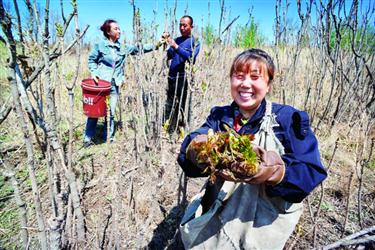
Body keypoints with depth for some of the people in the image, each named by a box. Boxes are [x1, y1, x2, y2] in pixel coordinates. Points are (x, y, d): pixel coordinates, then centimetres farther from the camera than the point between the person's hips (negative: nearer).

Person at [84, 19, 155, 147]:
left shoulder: (123, 47, 9)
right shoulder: (100, 45, -1)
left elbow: (139, 48, 8)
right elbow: (91, 60, 6)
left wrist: (155, 46, -1)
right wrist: (94, 73, -9)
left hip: (114, 84, 3)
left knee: (111, 112, 7)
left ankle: (109, 138, 22)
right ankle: (87, 138, 14)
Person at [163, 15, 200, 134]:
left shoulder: (194, 42, 1)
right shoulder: (177, 39, 18)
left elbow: (191, 58, -16)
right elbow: (168, 56, 13)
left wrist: (176, 46, -22)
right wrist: (165, 42, -3)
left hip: (183, 78, -5)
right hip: (171, 77, 6)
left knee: (179, 106, -3)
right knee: (169, 105, 7)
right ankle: (168, 129, 16)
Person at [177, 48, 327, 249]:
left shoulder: (287, 119, -10)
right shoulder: (219, 116, 1)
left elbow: (312, 172, -16)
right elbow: (189, 149, -10)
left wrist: (277, 171, -36)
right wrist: (194, 149, -34)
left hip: (264, 222, -2)